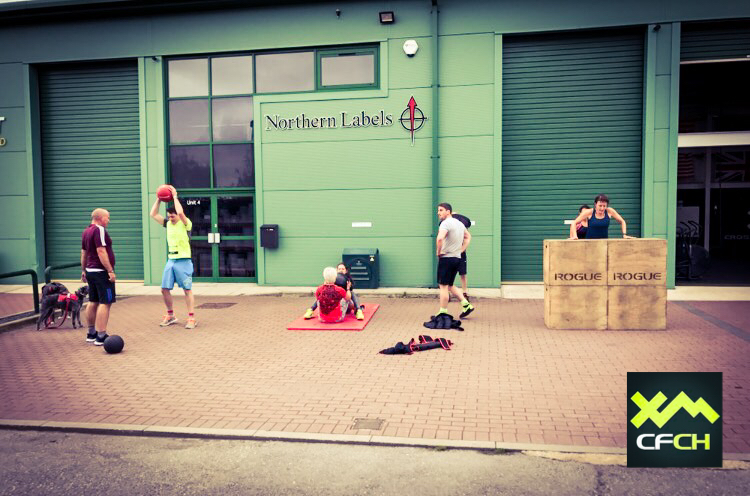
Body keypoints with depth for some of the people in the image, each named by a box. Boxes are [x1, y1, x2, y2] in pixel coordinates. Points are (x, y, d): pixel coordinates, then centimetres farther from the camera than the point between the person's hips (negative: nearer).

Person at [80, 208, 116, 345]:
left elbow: (84, 253, 19)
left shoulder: (86, 231, 14)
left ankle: (91, 333, 25)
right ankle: (101, 336, -11)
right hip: (101, 272, -10)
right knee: (105, 303, -8)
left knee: (93, 302, 16)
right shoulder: (99, 230, -16)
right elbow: (101, 252, -23)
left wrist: (83, 270, 25)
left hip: (90, 271, 10)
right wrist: (110, 270, -23)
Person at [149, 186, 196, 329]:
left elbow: (180, 212, -29)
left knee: (187, 290, -3)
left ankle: (191, 318, 1)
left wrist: (175, 197, -19)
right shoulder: (168, 224, 10)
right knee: (164, 289, 7)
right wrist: (159, 199, 3)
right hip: (171, 260, 7)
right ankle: (170, 316, 23)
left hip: (183, 261, -7)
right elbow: (153, 214, 10)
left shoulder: (185, 224, -9)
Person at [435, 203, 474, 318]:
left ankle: (443, 312, 4)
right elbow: (468, 237, 28)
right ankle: (466, 305, 12)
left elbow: (440, 238, -31)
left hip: (446, 258, -8)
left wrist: (438, 251, -15)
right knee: (449, 285, 18)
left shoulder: (446, 223, -14)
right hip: (457, 258, 8)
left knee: (443, 286, -1)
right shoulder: (459, 223, 14)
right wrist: (462, 250, 19)